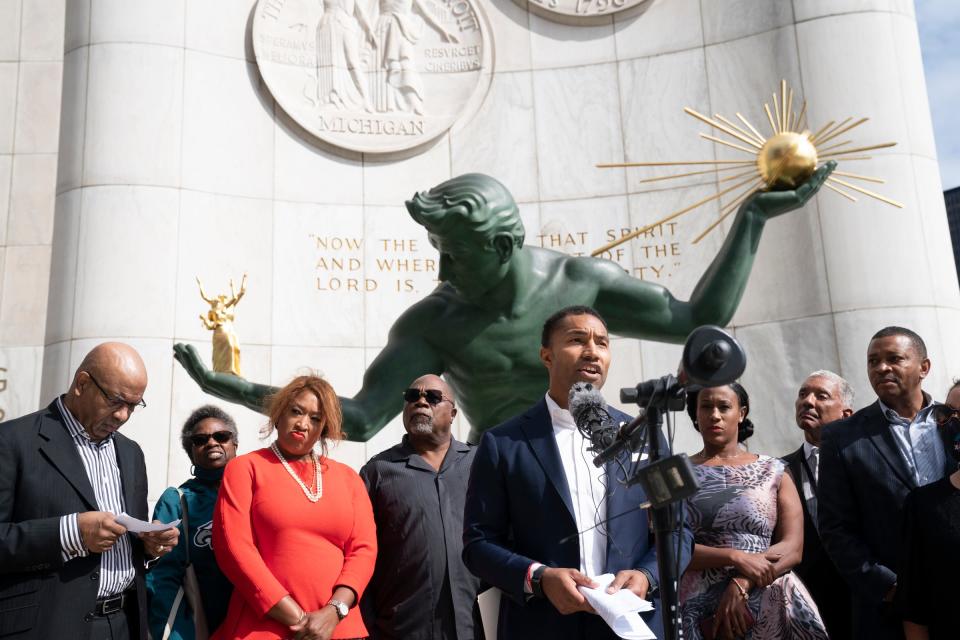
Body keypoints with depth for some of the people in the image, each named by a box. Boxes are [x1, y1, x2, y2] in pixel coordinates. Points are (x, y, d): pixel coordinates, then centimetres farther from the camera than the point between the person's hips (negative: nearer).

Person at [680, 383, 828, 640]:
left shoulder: (773, 472, 6)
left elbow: (792, 548, -2)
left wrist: (741, 584, -16)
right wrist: (736, 557, -16)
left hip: (768, 606, 0)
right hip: (697, 611, 0)